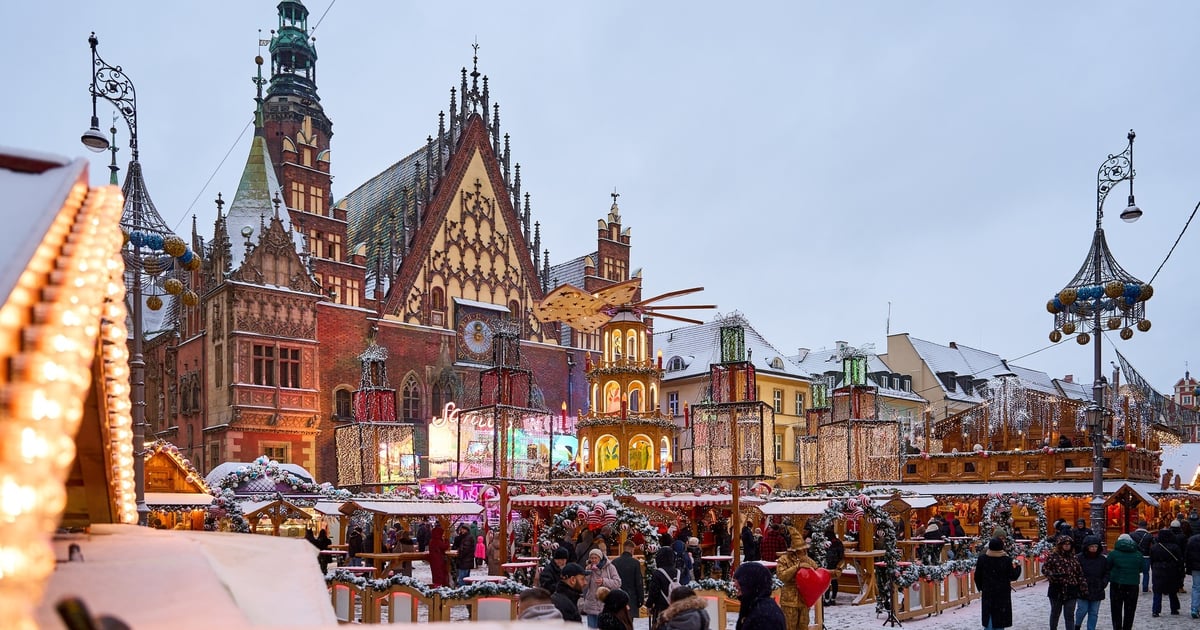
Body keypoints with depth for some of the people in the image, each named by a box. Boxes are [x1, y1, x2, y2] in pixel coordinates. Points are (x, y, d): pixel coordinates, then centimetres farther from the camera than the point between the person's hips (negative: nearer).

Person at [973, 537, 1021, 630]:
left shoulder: (982, 559, -5)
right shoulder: (1007, 560, -12)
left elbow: (977, 576, 0)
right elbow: (1013, 576, -7)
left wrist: (980, 588, 16)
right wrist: (1018, 567, 11)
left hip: (987, 594, 2)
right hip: (1003, 594, -2)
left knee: (988, 618, 11)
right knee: (1000, 619, 6)